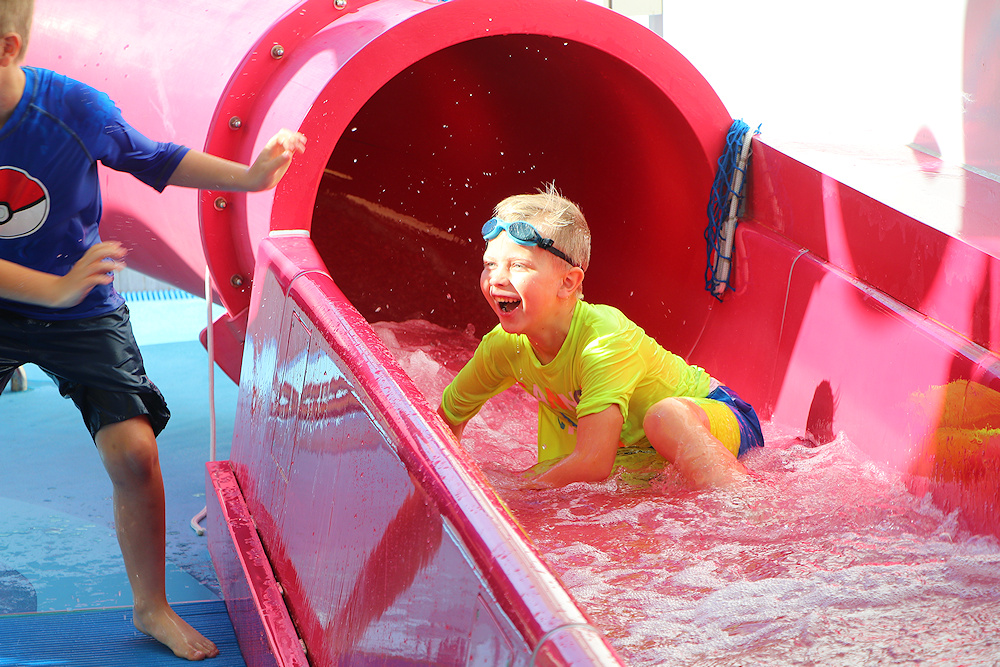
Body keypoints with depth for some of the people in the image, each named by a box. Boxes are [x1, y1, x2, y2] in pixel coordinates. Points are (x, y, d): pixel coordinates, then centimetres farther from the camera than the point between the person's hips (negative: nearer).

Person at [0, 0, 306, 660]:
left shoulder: (76, 109, -18)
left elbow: (154, 159, 0)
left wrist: (249, 176, -4)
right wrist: (54, 290, -28)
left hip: (84, 316, -1)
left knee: (133, 452, -10)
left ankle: (151, 608, 12)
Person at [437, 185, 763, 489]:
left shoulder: (603, 337, -31)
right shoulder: (504, 345, -11)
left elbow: (593, 464, -38)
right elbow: (445, 419, 4)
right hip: (634, 449, 7)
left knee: (665, 415, -38)